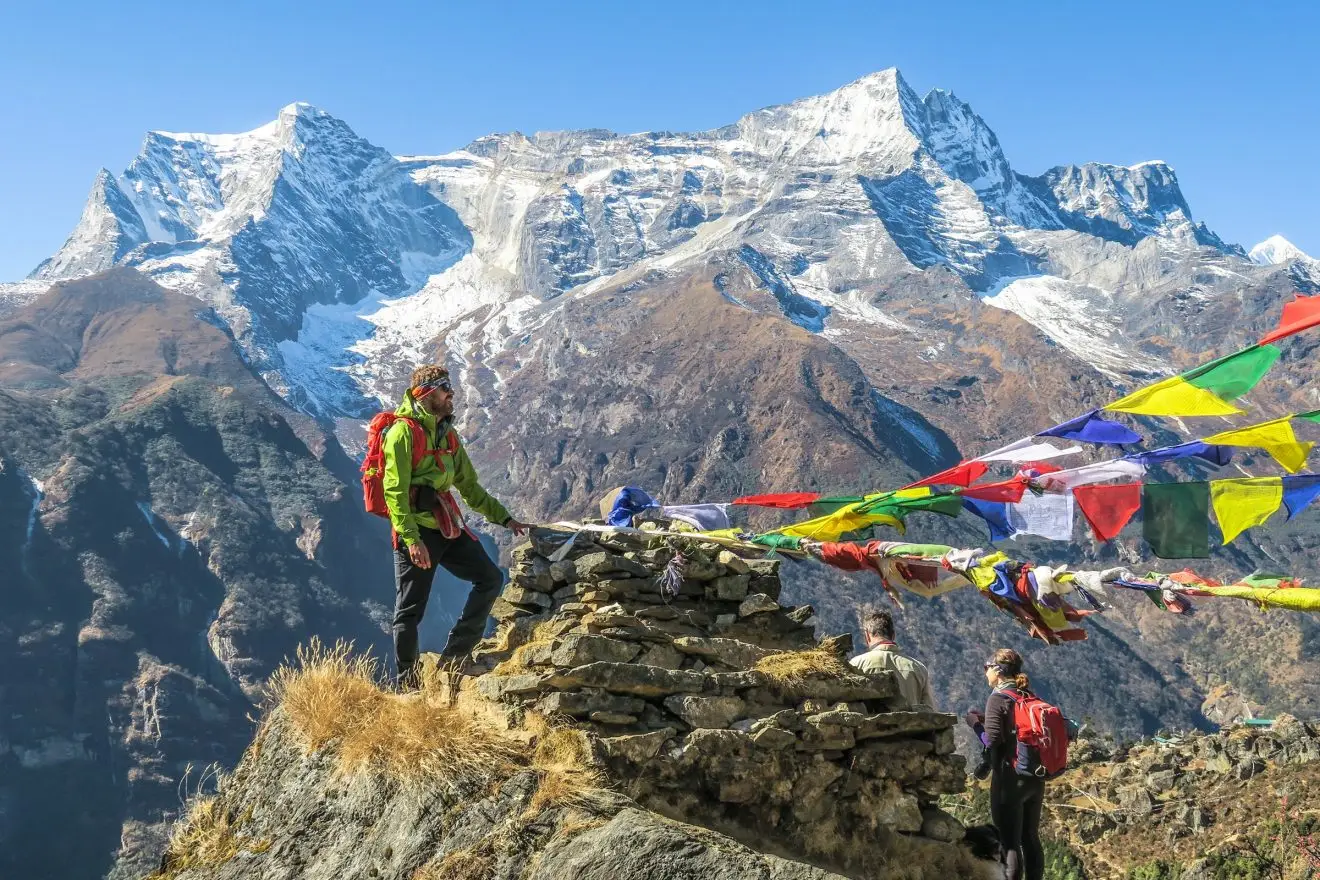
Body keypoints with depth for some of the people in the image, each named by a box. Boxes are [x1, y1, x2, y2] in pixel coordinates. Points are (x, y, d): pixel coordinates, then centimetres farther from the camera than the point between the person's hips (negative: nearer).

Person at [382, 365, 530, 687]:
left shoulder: (448, 435, 16)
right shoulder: (403, 432, -9)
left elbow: (470, 486, 23)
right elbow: (395, 492, -17)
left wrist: (504, 519, 19)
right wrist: (412, 539, -25)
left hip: (448, 527, 8)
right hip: (416, 530, -8)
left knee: (491, 578, 4)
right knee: (410, 611, -1)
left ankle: (452, 660, 9)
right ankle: (407, 687, 10)